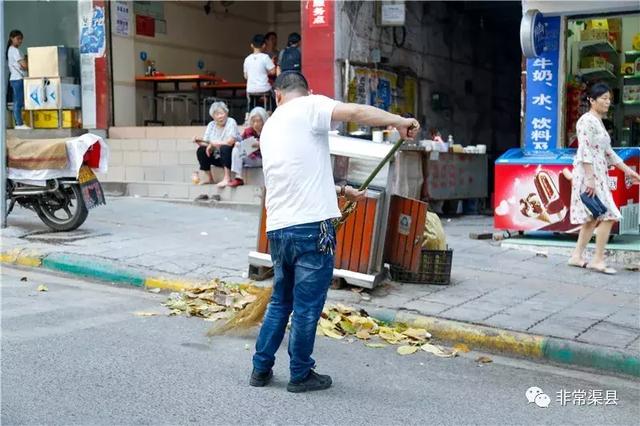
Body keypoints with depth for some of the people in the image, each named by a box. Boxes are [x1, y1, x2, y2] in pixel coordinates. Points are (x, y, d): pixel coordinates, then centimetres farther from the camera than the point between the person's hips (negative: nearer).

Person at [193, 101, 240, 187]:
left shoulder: (231, 122, -11)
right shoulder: (211, 125, 6)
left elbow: (229, 142, -24)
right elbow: (206, 143, 2)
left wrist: (212, 143, -15)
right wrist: (198, 141, -21)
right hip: (217, 157, 6)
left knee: (224, 148, -33)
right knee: (201, 150, -12)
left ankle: (227, 178, -34)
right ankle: (209, 178, -1)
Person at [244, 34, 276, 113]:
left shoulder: (247, 59, 6)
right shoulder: (265, 57, -7)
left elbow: (245, 76, 12)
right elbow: (272, 71, -11)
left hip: (251, 89, 4)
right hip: (264, 89, -4)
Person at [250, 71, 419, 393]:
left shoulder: (269, 127, 21)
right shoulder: (309, 107, -1)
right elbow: (355, 112, -19)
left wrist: (340, 191, 27)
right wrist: (400, 121, -14)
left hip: (277, 229, 7)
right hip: (311, 226, -7)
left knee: (280, 301, 21)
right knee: (307, 306, 5)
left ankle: (261, 368, 26)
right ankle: (301, 374, 16)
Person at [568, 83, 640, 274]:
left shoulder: (599, 122, 19)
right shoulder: (587, 121, -11)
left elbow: (608, 152, 22)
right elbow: (585, 151, -19)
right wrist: (590, 179, -24)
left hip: (599, 175, 10)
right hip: (589, 173, -10)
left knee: (593, 217, 10)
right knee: (608, 215, -10)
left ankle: (577, 256, 15)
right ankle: (598, 260, -5)